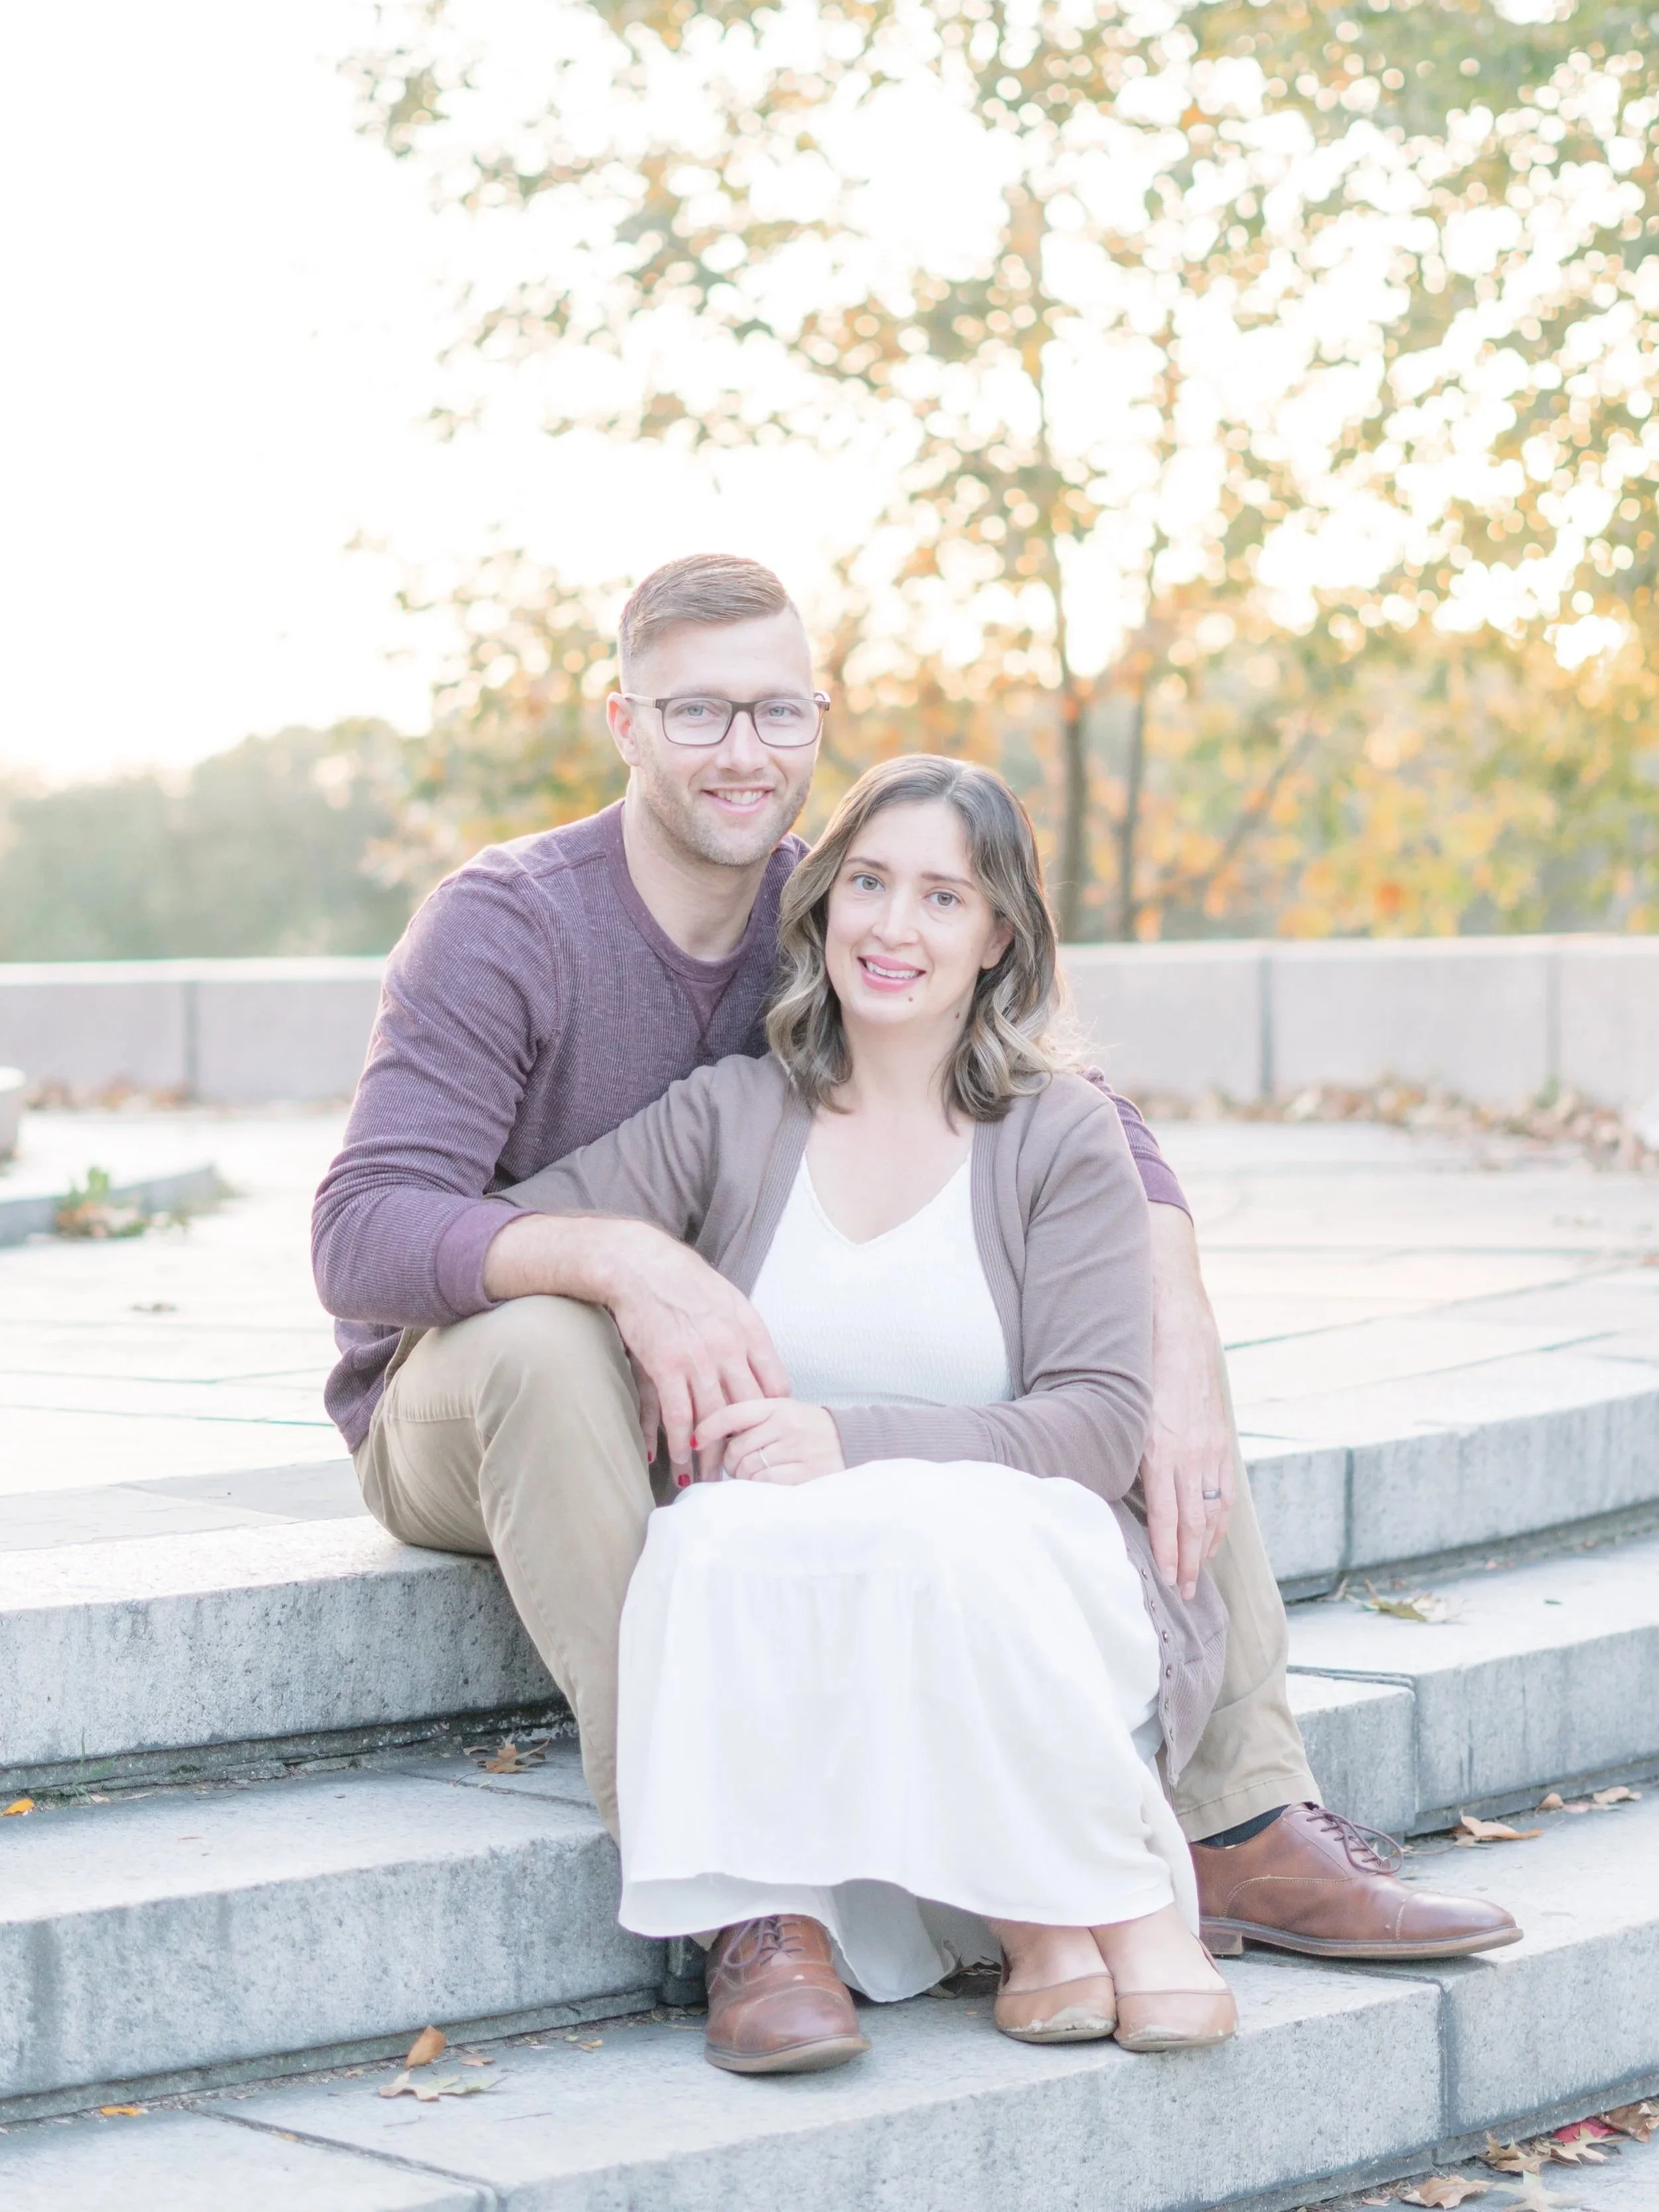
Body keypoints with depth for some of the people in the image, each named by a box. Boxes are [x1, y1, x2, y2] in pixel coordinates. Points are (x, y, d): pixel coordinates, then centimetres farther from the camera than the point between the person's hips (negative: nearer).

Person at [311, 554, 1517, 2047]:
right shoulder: (505, 927, -17)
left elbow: (1091, 1127, -6)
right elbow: (364, 1234, -29)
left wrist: (1182, 1359, -25)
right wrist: (620, 1261, -47)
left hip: (758, 1404, 5)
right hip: (466, 1411, -5)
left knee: (1132, 1329, -8)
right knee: (544, 1342, -41)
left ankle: (1242, 1833, -13)